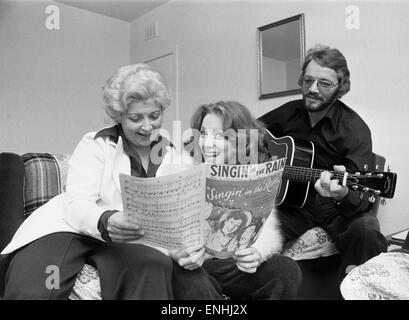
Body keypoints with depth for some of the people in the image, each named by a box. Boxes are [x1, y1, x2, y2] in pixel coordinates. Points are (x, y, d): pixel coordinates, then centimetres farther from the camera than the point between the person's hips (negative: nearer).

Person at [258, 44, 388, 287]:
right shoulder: (288, 112, 3)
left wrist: (343, 194, -41)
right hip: (292, 201, 2)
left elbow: (362, 196, -17)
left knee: (366, 231, -34)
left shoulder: (355, 130, -11)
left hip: (337, 208, -1)